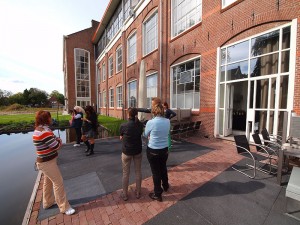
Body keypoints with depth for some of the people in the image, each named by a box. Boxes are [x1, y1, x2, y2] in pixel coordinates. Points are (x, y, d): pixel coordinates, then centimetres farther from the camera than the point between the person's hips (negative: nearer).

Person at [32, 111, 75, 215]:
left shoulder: (39, 130, 5)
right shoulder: (45, 131, -27)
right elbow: (56, 146, -24)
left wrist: (56, 140, -8)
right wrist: (59, 140, -4)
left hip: (45, 161, 10)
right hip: (48, 162, -10)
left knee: (48, 182, 25)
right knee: (58, 183, 1)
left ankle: (48, 202, 44)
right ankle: (64, 207, 15)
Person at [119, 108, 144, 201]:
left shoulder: (123, 126, -18)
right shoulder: (140, 125, -12)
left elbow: (121, 138, -4)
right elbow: (141, 134, 0)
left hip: (126, 152, -2)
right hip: (138, 151, 2)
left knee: (126, 173, 17)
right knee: (138, 172, 19)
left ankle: (125, 194, 34)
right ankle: (138, 192, 36)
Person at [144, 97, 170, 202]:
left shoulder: (150, 122, -22)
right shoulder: (167, 121, -9)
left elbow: (145, 135, -4)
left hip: (153, 151, -5)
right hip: (164, 149, 5)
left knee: (155, 172, 15)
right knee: (163, 168, 28)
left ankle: (157, 194, 36)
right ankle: (165, 186, 54)